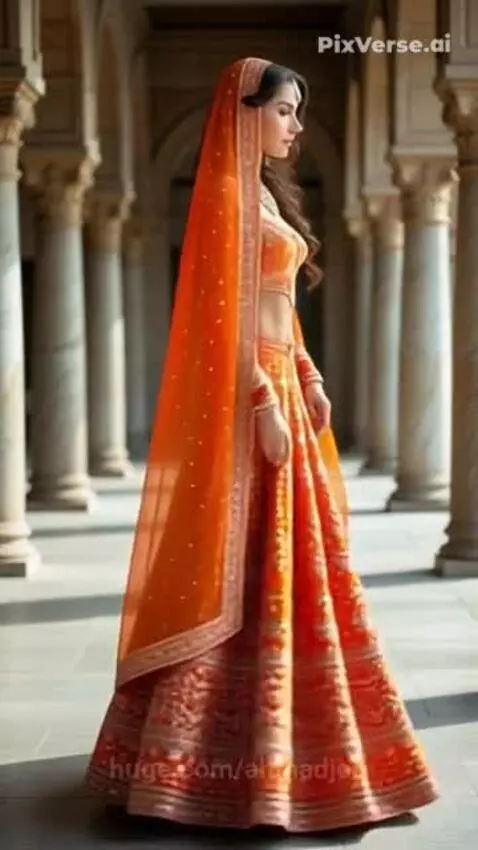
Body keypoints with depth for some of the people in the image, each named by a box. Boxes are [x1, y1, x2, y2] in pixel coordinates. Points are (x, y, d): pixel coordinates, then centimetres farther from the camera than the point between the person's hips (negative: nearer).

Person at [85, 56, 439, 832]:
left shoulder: (264, 193, 18)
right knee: (249, 575, -6)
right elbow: (227, 313, -17)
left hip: (280, 388, 10)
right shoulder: (229, 193, -11)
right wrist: (264, 404, -21)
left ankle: (271, 743, 24)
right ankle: (235, 757, 4)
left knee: (288, 571, 13)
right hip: (251, 400, -10)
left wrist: (308, 379, 11)